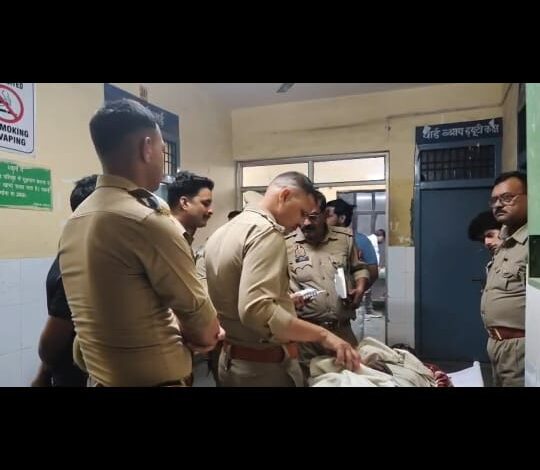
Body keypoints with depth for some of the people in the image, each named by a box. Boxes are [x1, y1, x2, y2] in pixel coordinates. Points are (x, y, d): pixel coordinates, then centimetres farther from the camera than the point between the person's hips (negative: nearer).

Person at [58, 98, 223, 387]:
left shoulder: (74, 222, 2)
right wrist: (207, 334, 7)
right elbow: (195, 307, -14)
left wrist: (193, 331, 6)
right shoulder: (147, 221, -25)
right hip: (153, 378, -8)